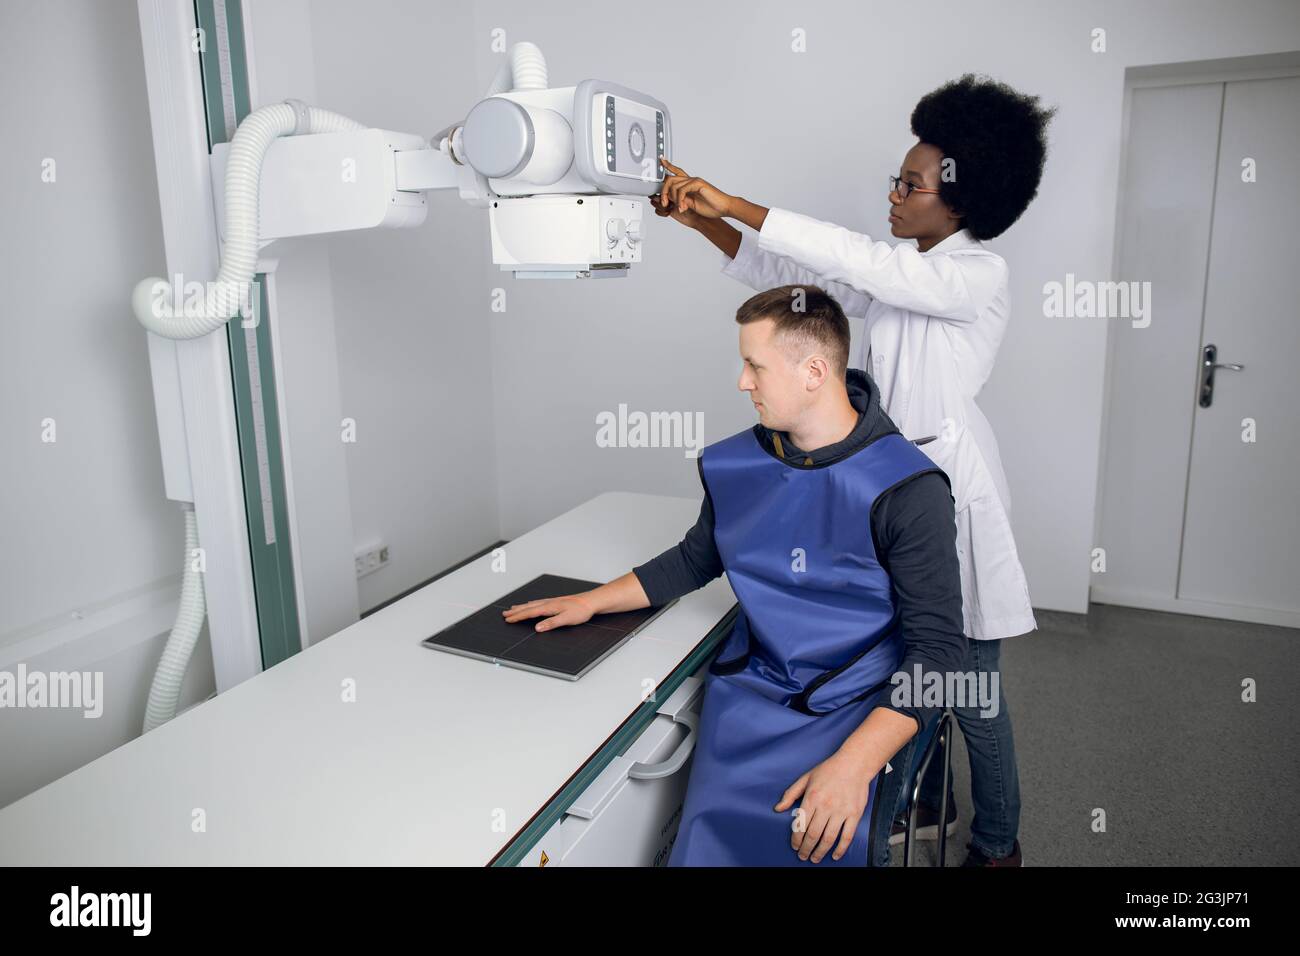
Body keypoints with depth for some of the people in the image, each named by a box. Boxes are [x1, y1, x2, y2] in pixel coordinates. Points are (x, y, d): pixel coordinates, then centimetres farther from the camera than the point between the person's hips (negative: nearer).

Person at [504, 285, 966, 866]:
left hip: (858, 706, -3)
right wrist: (591, 602, 15)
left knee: (822, 838, -26)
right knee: (713, 835, -19)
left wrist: (853, 764, -24)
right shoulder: (736, 464, 3)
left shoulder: (907, 490, -13)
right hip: (752, 688, 3)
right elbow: (695, 559, 19)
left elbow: (936, 645, -14)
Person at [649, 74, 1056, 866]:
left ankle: (998, 845, 28)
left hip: (948, 485, -7)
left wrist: (733, 202, -28)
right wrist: (702, 220, -6)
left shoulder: (981, 275, -15)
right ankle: (928, 802, 41)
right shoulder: (899, 269, 9)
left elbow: (854, 260, -28)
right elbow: (787, 277, 6)